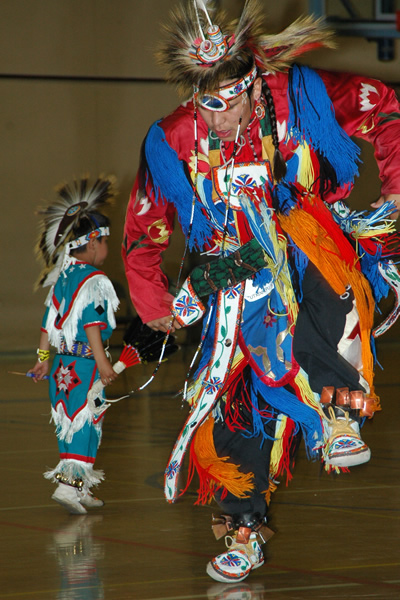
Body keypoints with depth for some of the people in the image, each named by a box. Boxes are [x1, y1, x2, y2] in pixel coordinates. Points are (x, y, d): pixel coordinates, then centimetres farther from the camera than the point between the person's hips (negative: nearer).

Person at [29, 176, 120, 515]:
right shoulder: (95, 281, -12)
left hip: (62, 365, 8)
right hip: (86, 366, -8)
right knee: (86, 423, -7)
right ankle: (71, 483, -16)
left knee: (69, 423, 12)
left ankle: (80, 490, 19)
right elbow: (92, 324, -19)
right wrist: (102, 361, -21)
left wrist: (43, 357, 22)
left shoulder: (60, 278, 13)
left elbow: (49, 321, 16)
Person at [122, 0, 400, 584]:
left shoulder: (299, 95, -11)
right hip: (240, 288, 3)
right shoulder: (172, 143, -3)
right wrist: (155, 307, 14)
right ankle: (244, 527, 18)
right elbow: (141, 234, 12)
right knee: (235, 402, -3)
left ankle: (342, 404, -33)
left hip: (314, 256, -3)